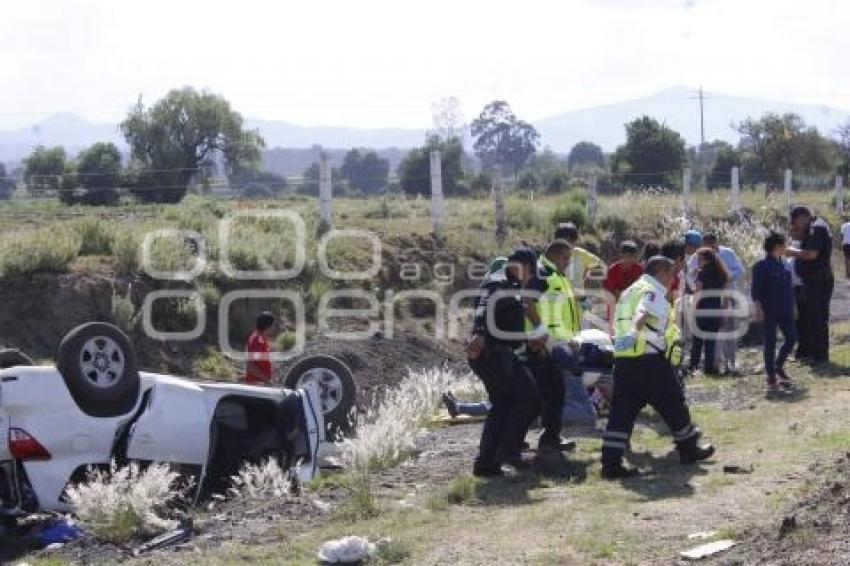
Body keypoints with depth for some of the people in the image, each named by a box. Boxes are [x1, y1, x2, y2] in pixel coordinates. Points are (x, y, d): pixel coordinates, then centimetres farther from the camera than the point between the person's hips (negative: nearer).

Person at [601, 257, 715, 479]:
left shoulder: (630, 291, 22)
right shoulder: (654, 292, -6)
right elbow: (643, 313, -26)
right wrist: (634, 332, -43)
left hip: (622, 358, 8)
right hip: (649, 359, -8)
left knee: (622, 409, 3)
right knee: (672, 402, 10)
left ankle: (611, 462, -6)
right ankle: (688, 448, 25)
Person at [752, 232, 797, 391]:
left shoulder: (784, 265, 11)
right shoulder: (762, 266, -10)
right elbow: (756, 289, -11)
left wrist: (792, 307, 18)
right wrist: (758, 308, -17)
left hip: (785, 311, 7)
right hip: (770, 312, -7)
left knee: (791, 338, 5)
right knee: (770, 342, -1)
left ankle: (779, 365, 25)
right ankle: (771, 376, 6)